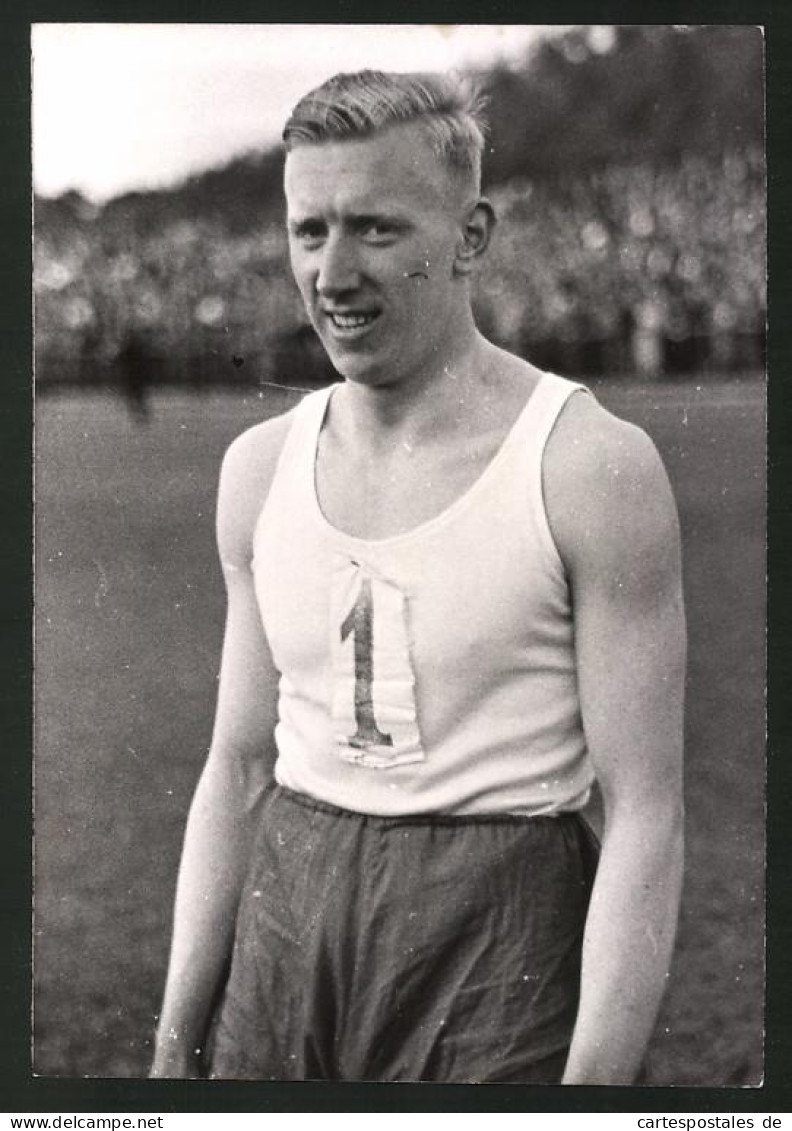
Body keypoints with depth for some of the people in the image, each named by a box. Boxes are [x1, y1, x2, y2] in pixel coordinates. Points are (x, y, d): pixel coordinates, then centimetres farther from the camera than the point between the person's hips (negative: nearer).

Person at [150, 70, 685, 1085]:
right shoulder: (261, 468, 4)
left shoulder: (592, 468, -11)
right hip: (282, 942, 5)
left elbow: (644, 814, -12)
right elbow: (239, 772, 9)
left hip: (496, 961, -4)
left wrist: (592, 1081, -18)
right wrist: (176, 1044, 7)